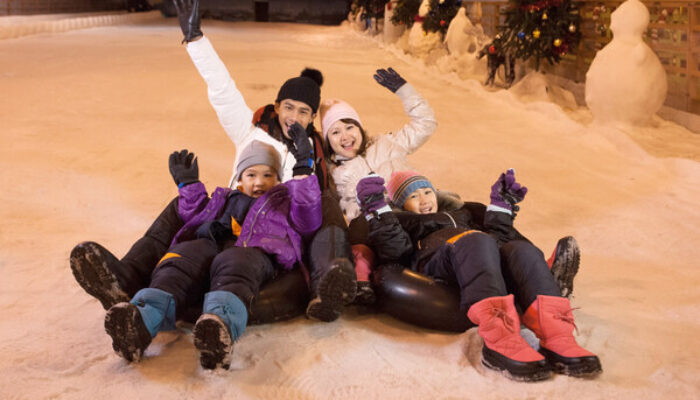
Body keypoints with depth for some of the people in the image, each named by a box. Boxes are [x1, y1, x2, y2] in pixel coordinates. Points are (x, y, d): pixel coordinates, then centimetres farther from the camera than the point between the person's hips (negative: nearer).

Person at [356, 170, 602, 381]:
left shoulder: (462, 214, 47)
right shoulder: (403, 222, 34)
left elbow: (498, 236, 33)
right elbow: (393, 250, 10)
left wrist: (501, 207, 28)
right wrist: (377, 212, 3)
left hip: (491, 259, 4)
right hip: (439, 259, -4)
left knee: (522, 249, -30)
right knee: (476, 242, -37)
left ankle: (556, 340, -50)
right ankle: (499, 339, -56)